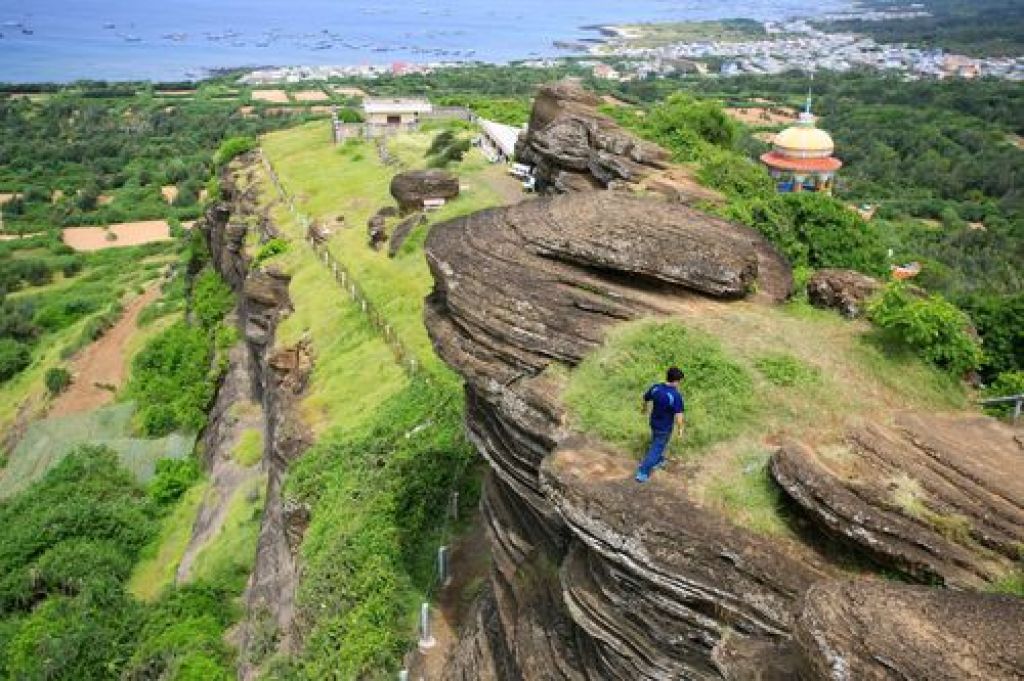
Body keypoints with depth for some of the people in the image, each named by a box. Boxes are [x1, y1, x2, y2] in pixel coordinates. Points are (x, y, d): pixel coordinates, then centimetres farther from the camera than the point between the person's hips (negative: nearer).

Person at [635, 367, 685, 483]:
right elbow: (678, 416, -27)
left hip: (654, 423, 5)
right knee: (656, 449, 10)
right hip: (665, 428, -5)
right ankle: (643, 473, 15)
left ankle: (658, 461, 54)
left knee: (655, 443, 30)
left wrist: (643, 408, 25)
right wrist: (680, 428, -9)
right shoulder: (677, 396, -29)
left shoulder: (655, 388, -13)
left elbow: (645, 399, 3)